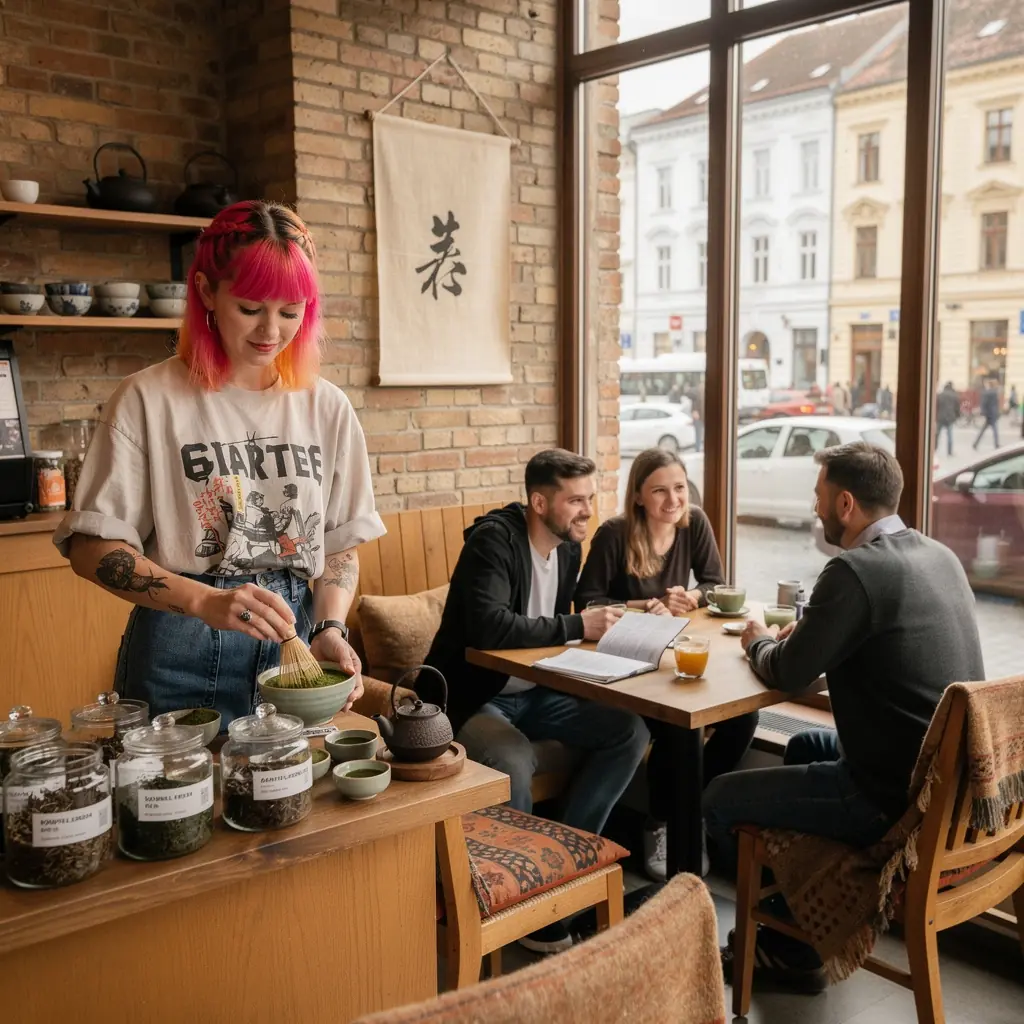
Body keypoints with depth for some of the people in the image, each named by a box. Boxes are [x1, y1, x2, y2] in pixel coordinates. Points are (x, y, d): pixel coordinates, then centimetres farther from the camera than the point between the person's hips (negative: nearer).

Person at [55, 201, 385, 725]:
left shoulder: (326, 407, 3)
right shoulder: (149, 399, -7)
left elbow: (341, 545, 7)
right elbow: (91, 546, -10)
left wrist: (330, 629, -10)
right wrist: (205, 602, -23)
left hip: (292, 641, 3)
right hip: (180, 656, -3)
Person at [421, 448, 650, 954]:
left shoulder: (568, 546, 6)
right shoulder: (494, 539, -20)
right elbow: (490, 627, -34)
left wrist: (603, 616, -3)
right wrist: (578, 626, -28)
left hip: (534, 691, 8)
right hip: (473, 696, -8)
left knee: (630, 732, -9)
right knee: (514, 760, -36)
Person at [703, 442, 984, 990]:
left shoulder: (856, 570, -22)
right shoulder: (940, 555, 6)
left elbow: (787, 674, -13)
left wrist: (759, 642, 8)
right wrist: (808, 633, 13)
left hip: (899, 797, -9)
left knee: (719, 800, 4)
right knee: (806, 745, 31)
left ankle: (793, 940, 23)